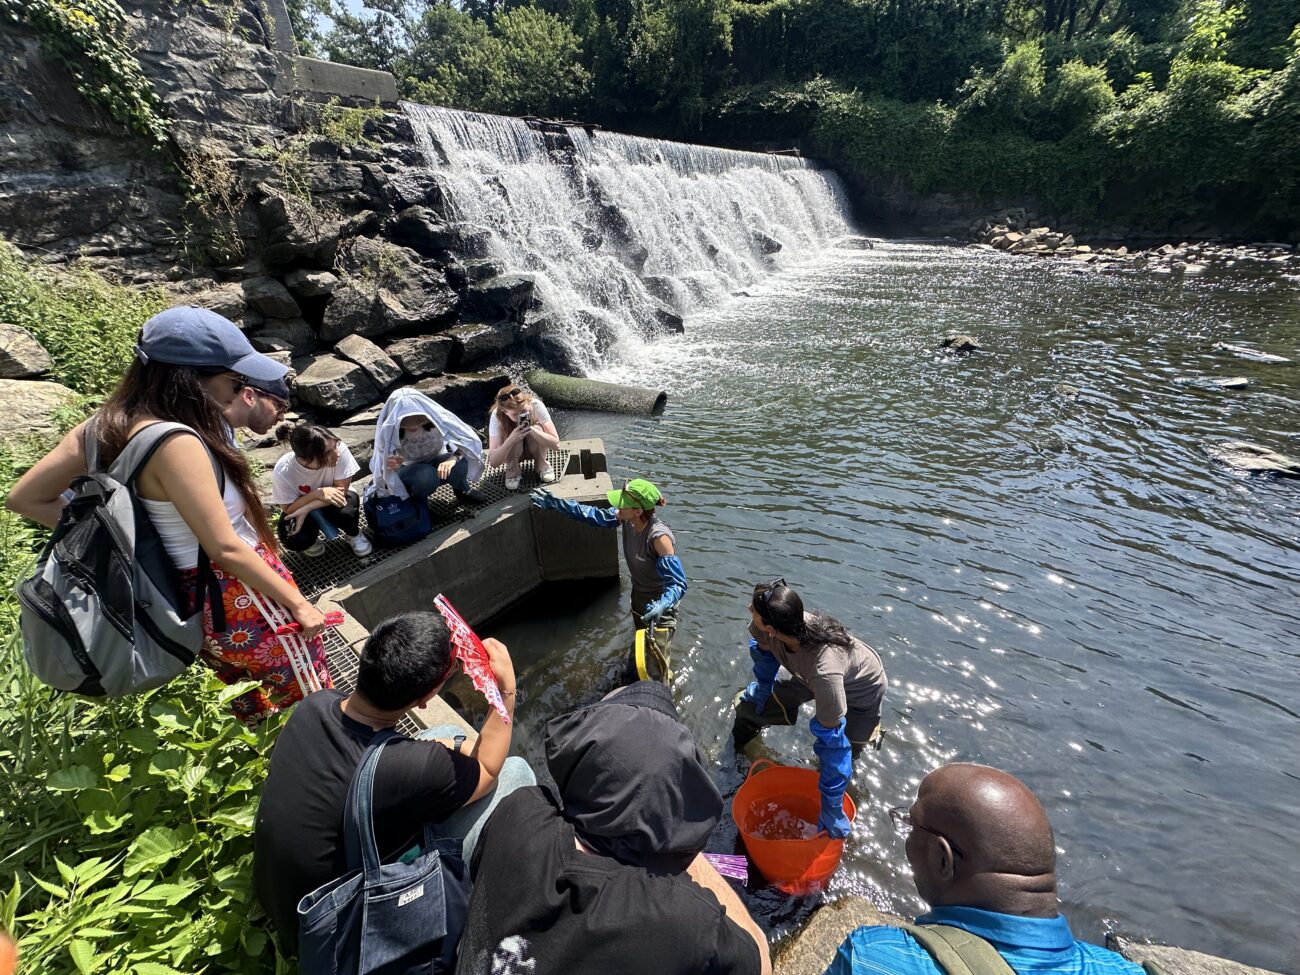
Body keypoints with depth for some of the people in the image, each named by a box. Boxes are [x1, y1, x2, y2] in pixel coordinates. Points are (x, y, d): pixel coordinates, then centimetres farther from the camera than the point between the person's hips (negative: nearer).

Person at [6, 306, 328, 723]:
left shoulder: (109, 423, -3)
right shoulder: (175, 443, -29)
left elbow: (25, 497, 5)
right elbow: (226, 549, -27)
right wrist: (297, 603, -18)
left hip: (191, 599, 9)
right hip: (238, 600, -9)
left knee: (251, 708, 30)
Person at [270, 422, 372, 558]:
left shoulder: (340, 449, -34)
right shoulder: (283, 471, -32)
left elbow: (341, 489, -24)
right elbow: (288, 509, -19)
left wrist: (306, 510, -31)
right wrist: (317, 493, -36)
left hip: (331, 501, 1)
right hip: (298, 506, 0)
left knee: (345, 511, -32)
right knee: (295, 540, -26)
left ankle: (353, 535, 4)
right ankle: (310, 540, 12)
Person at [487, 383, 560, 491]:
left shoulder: (536, 405, -31)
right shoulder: (497, 416, -31)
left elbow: (555, 442, -30)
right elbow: (493, 462, -33)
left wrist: (532, 430, -45)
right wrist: (511, 439, -50)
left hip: (536, 449, 1)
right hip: (511, 452, -1)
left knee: (536, 429, -31)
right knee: (513, 436, -33)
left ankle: (542, 465, -5)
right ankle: (512, 470, -5)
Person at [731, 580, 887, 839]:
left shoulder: (824, 670, -49)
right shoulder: (766, 627, -33)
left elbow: (832, 741, -38)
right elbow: (764, 653, -8)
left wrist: (831, 811, -28)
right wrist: (759, 693, 10)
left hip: (860, 689, -5)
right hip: (808, 677, 5)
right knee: (749, 706, 8)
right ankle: (738, 745, 40)